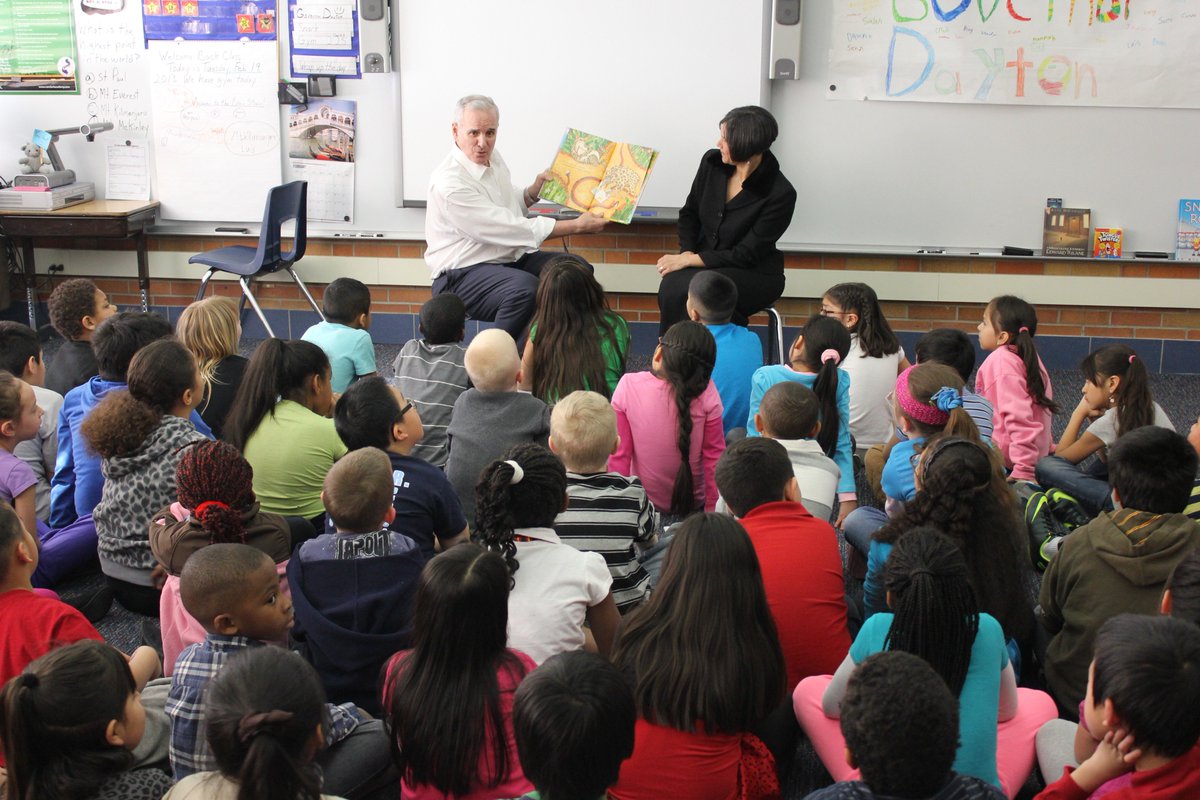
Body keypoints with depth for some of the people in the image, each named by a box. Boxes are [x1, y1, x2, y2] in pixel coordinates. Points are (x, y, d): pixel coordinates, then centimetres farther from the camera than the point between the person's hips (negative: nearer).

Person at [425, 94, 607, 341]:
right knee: (526, 288, -36)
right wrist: (577, 226, -20)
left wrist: (534, 191, 3)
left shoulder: (492, 158, 6)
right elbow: (508, 229, -23)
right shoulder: (450, 182, -21)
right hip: (463, 274, -9)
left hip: (510, 258, 9)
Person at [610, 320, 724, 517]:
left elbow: (618, 454, -10)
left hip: (643, 503, 2)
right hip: (694, 503, -2)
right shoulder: (706, 393, -17)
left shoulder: (628, 386, -16)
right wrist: (712, 508, 4)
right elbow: (714, 457, -9)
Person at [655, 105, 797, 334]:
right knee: (671, 284, -30)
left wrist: (689, 260, -18)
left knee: (683, 291, -32)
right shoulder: (712, 162, -2)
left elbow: (745, 255, -16)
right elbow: (689, 213, 11)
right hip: (705, 262, 5)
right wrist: (686, 253, -7)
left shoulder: (780, 194, -19)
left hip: (756, 275, -5)